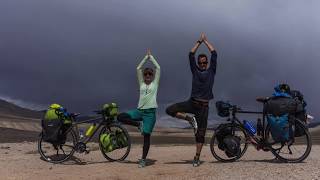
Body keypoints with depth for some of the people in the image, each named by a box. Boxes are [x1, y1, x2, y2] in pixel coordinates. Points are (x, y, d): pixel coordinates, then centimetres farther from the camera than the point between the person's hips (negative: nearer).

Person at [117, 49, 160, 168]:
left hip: (150, 112, -3)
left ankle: (143, 159, 7)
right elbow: (138, 68, 10)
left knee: (146, 136, -3)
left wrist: (151, 56, 11)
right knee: (120, 117, -15)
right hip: (139, 110, 3)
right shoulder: (142, 83, 14)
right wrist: (146, 57, 14)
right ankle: (138, 124, 1)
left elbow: (158, 68, 3)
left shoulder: (155, 83, 8)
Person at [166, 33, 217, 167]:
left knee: (201, 133, 1)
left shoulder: (211, 71, 7)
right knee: (170, 110, -17)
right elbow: (191, 55, 2)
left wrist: (206, 41, 7)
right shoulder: (195, 70, 9)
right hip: (192, 103, 2)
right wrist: (199, 41, 3)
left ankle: (197, 157, 11)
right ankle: (190, 118, -7)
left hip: (203, 106, -1)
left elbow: (214, 54, 1)